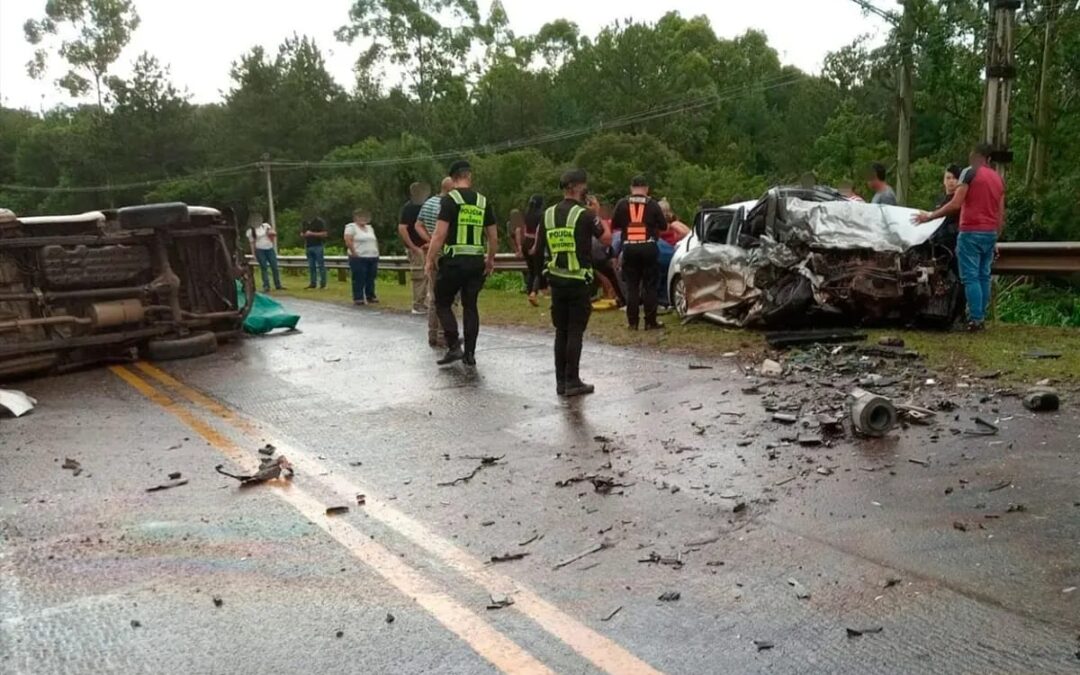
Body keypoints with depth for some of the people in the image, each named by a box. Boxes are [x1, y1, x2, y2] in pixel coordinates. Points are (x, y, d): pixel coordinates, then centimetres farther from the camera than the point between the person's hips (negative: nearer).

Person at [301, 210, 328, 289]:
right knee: (311, 266, 7)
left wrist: (312, 234, -17)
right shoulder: (305, 223, 14)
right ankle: (313, 283, 11)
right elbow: (302, 233, 22)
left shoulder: (320, 222, -5)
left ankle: (323, 283, 0)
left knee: (320, 265, -4)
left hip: (318, 246, -6)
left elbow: (324, 234, -12)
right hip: (309, 247, 6)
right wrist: (304, 235, -3)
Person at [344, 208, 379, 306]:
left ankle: (370, 297, 18)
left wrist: (376, 252, 12)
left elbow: (375, 241, 23)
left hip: (373, 257, 7)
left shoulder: (370, 228, 20)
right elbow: (348, 241, -14)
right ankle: (358, 298, -1)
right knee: (359, 279, -6)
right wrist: (354, 252, -16)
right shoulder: (351, 227, -4)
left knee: (371, 279, 9)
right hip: (359, 258, -7)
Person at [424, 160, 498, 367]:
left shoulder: (450, 199, -6)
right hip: (477, 262, 4)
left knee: (442, 303, 9)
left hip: (453, 261, -4)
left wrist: (430, 259, -4)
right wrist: (491, 260, 23)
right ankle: (470, 353, 14)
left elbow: (440, 233, -13)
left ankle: (454, 346, -2)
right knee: (470, 306, 13)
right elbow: (494, 237, 11)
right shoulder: (483, 201, 8)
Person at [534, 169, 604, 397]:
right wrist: (597, 214, 12)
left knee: (561, 331, 12)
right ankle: (572, 382, 0)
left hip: (556, 280, 5)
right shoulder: (585, 214, -11)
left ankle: (561, 381, 15)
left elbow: (539, 246, 8)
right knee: (575, 332, -1)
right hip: (579, 281, -5)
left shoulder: (548, 214, 5)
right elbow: (605, 237, 2)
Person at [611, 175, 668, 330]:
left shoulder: (622, 204, 0)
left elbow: (614, 226, 5)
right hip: (648, 247, -1)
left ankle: (632, 322, 8)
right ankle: (650, 322, 6)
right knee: (650, 286, 6)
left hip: (629, 248, 1)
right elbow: (664, 226, 4)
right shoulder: (652, 204, -1)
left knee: (632, 286, 8)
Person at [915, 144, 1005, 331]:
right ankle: (982, 318, 10)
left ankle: (975, 319, -11)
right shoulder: (998, 178, 15)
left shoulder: (969, 172, -5)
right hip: (990, 233, 7)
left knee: (970, 277, -6)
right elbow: (1001, 214, 15)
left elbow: (955, 204, -15)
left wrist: (930, 216, -8)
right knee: (984, 276, 10)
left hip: (971, 232, -7)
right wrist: (996, 239, 20)